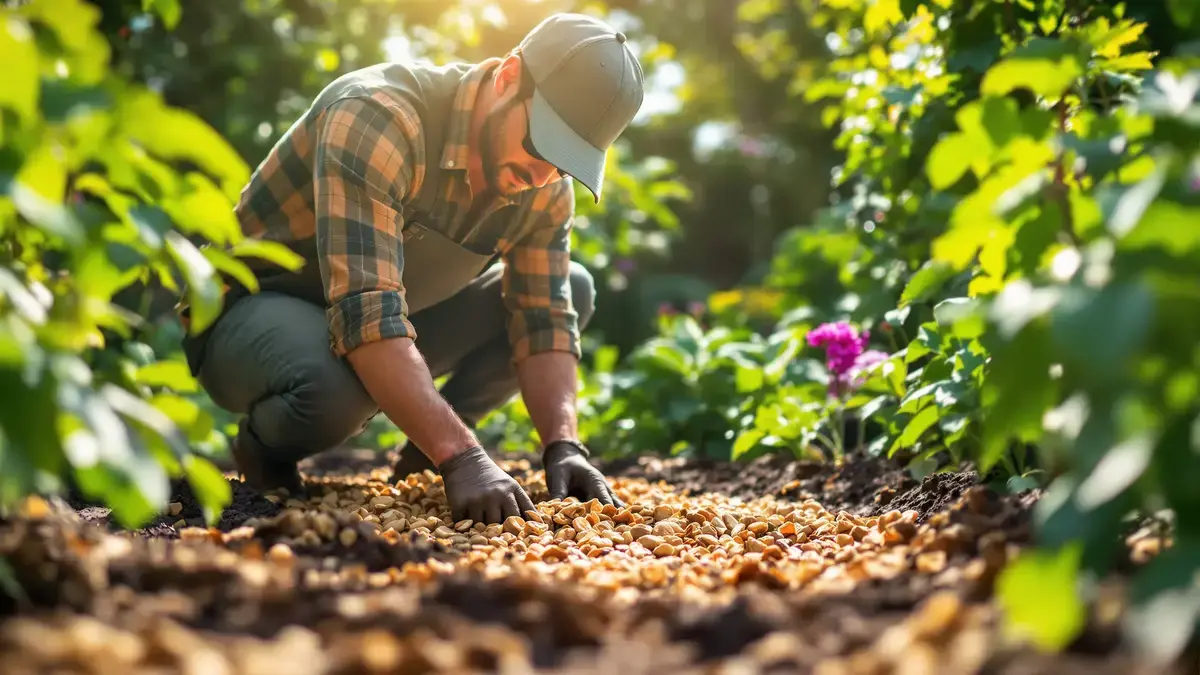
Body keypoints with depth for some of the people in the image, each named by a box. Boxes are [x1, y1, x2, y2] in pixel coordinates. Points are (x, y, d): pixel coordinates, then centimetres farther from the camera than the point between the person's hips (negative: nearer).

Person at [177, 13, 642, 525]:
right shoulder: (378, 116, -32)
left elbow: (547, 318, -10)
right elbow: (366, 312, -41)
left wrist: (563, 447, -27)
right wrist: (462, 458, -47)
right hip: (253, 307, -6)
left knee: (573, 290, -5)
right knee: (337, 385, -41)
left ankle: (425, 446, 1)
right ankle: (264, 444, -5)